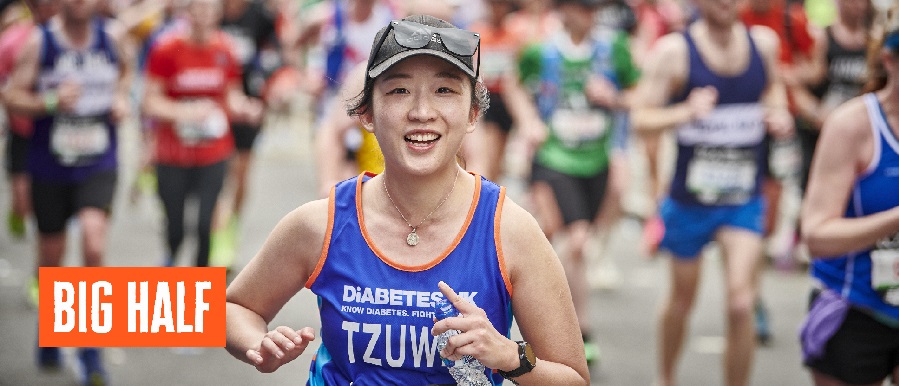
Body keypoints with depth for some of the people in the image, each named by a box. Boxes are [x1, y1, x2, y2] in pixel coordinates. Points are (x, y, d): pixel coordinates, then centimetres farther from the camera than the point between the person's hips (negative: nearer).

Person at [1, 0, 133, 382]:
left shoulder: (113, 36, -2)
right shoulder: (39, 42, -9)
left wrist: (122, 97, 2)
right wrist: (50, 101, -25)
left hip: (99, 167, 0)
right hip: (50, 168, 0)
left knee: (94, 241, -20)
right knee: (51, 255, 12)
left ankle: (90, 344, -6)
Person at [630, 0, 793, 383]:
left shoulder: (763, 42, 0)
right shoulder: (674, 50, -12)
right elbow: (641, 117, -15)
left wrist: (778, 113, -1)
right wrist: (685, 112, -33)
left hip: (745, 200, 1)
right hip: (689, 201, -1)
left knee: (740, 301, -15)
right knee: (682, 299, 16)